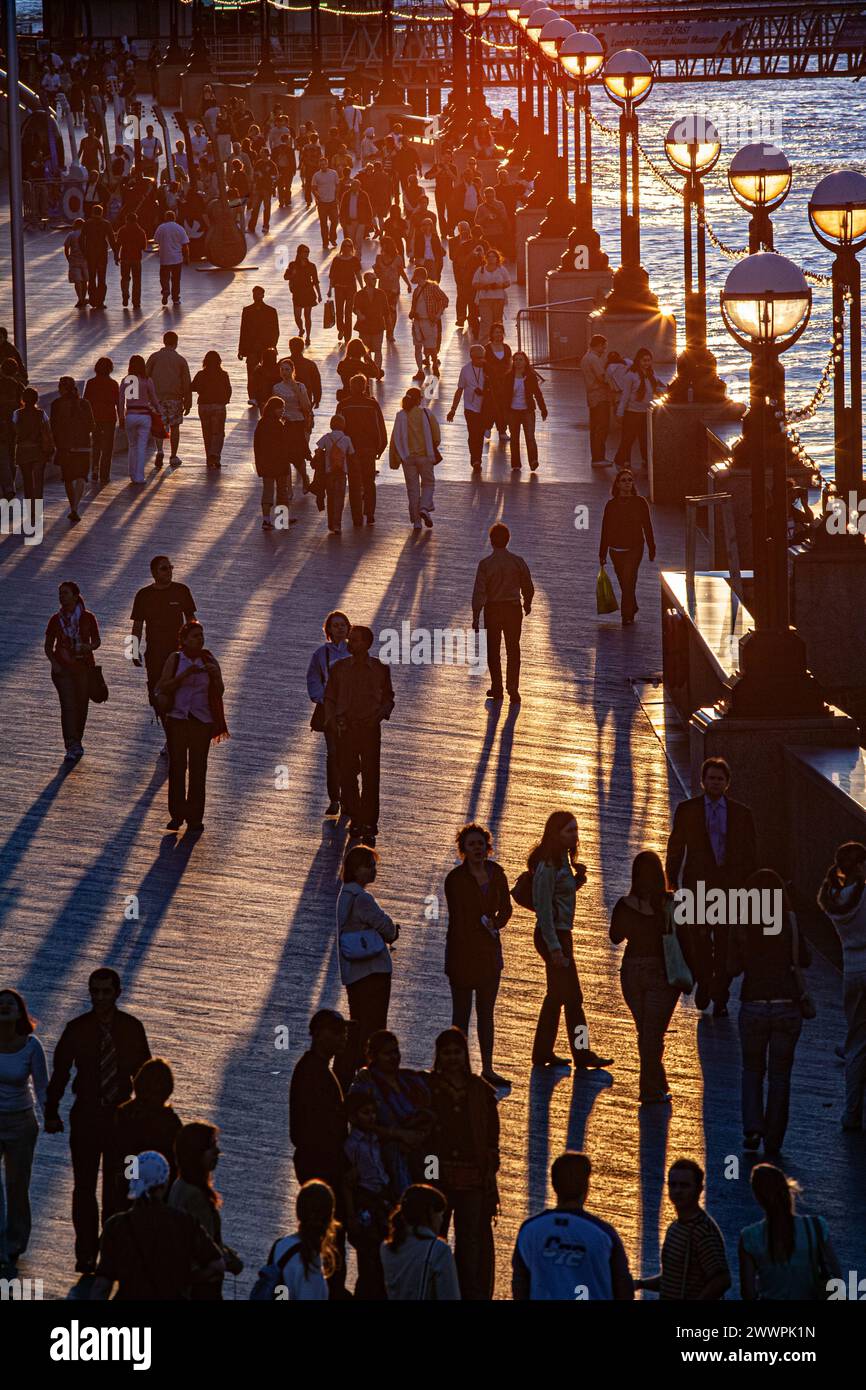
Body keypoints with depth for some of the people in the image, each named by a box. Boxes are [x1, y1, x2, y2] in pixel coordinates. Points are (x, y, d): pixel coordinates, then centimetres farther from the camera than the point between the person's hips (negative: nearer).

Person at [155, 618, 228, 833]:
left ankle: (195, 818, 6)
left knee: (198, 770, 1)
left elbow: (220, 692, 3)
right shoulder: (175, 659, 1)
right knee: (177, 767, -1)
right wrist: (185, 674, -17)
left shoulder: (209, 660, 3)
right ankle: (177, 814, 8)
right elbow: (164, 687, -5)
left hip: (202, 721, 0)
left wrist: (215, 675, -16)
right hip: (177, 719, 0)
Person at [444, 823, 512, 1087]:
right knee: (461, 1013, 1)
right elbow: (457, 920, -16)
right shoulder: (456, 879, -13)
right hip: (463, 949, -5)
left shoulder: (496, 873, 2)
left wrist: (494, 924, -7)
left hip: (489, 947, 5)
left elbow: (506, 908, 13)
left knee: (486, 1013, 13)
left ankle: (487, 1069, 22)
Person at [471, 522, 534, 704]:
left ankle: (497, 688, 19)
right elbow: (528, 586, 4)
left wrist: (476, 617, -9)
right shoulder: (518, 561, -7)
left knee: (493, 650, 13)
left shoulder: (485, 564, -13)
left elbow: (479, 592, -14)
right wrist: (527, 603, 24)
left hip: (492, 609, -1)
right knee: (513, 649, 9)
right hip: (513, 607, 1)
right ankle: (513, 688, 2)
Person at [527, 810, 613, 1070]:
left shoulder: (562, 860, 10)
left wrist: (578, 879, 0)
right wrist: (555, 948, -23)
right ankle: (582, 1053, 2)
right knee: (572, 995, -4)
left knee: (557, 995, 14)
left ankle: (543, 1053, 20)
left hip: (561, 934, 10)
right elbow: (544, 909, -21)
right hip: (552, 935, -10)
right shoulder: (547, 866, -19)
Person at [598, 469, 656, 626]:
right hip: (616, 550, 3)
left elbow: (647, 526, 4)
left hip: (634, 549, -3)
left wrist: (651, 550, 4)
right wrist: (602, 554, 7)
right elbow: (605, 530, 8)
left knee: (628, 582, -15)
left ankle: (627, 616, -15)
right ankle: (632, 609, 33)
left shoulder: (640, 502, 1)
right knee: (625, 584, 12)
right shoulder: (611, 505, 5)